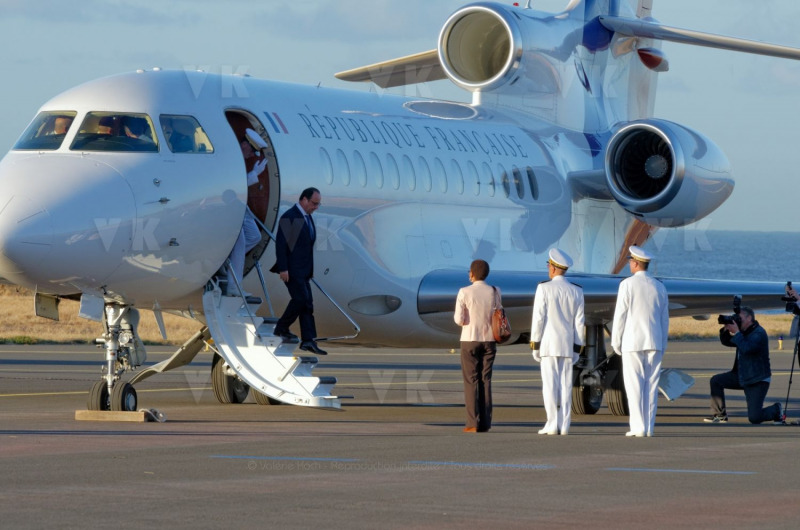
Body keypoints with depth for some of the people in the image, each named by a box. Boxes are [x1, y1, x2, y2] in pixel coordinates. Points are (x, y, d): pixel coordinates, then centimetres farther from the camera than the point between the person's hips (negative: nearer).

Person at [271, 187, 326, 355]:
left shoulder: (307, 217, 14)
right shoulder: (289, 217, -14)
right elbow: (281, 244, -17)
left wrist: (309, 270, 17)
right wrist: (283, 269, -21)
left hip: (303, 270, 9)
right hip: (291, 270, -9)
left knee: (306, 303, 4)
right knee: (301, 299, -12)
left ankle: (308, 341, 3)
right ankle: (281, 328, 6)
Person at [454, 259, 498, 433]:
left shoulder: (464, 293, -9)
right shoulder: (495, 292, -1)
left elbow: (459, 319, -10)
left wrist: (456, 317, 12)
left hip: (469, 340, -3)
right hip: (489, 340, 3)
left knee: (471, 381, 1)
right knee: (486, 381, 6)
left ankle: (473, 423, -5)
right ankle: (485, 423, 2)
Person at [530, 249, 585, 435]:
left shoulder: (544, 288, -8)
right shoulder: (577, 291, 4)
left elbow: (538, 318, -10)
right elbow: (579, 322, 4)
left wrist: (535, 345, -4)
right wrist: (577, 349, 10)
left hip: (548, 343, -4)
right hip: (568, 345, 4)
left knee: (550, 385, -2)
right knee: (565, 386, 5)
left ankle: (552, 425, -6)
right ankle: (564, 426, 2)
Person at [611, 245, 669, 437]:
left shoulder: (627, 284, -7)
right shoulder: (659, 287, 7)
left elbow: (620, 315, -7)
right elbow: (665, 319, 10)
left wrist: (615, 342, 1)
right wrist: (662, 345, 17)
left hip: (633, 342, -4)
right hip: (654, 342, 4)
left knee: (634, 385, -2)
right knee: (651, 385, 5)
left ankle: (638, 427, -7)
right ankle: (649, 428, 3)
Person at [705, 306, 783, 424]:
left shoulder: (759, 333, -18)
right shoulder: (744, 332, 9)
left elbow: (747, 348, -33)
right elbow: (726, 342, 14)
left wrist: (736, 333, -26)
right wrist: (726, 329, -4)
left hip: (758, 380, -9)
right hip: (742, 376, 9)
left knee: (754, 418, -14)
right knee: (716, 381, -1)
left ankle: (776, 410, 17)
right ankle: (720, 415, 7)